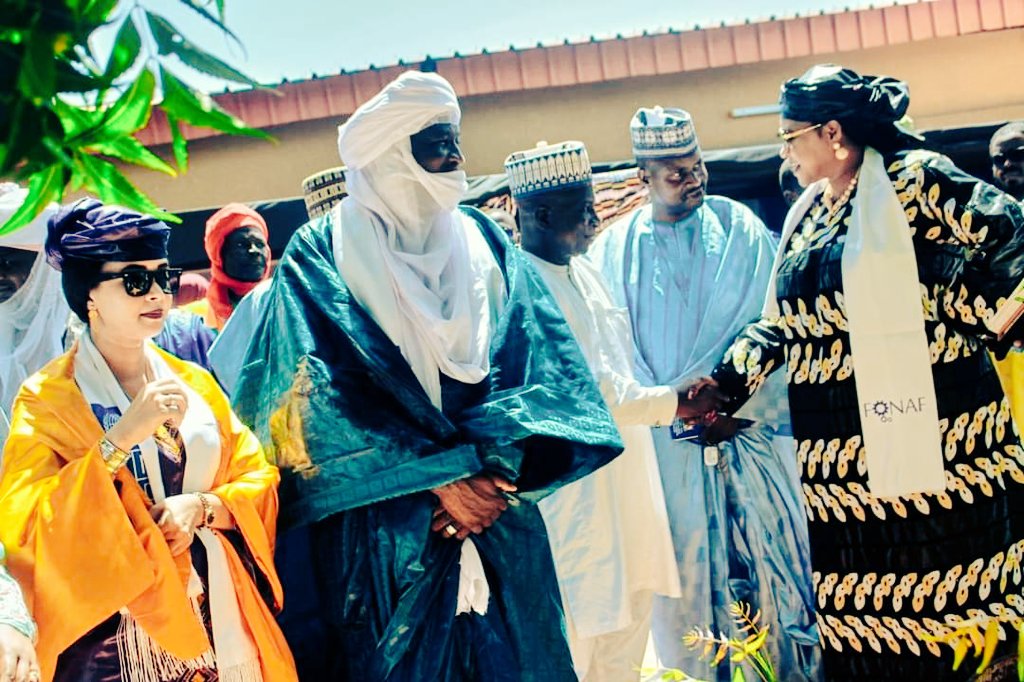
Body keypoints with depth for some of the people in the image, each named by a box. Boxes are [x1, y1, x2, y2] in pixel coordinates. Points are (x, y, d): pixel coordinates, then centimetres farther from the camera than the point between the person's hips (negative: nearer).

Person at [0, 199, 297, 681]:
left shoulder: (194, 383, 10)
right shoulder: (46, 400, -5)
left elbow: (258, 478, 8)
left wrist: (201, 506, -12)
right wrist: (121, 439, -22)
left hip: (218, 618, 5)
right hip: (115, 639, -4)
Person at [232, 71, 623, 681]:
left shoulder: (485, 242, 11)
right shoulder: (323, 253, -2)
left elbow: (544, 359, 2)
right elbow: (325, 395, -12)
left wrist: (496, 470, -14)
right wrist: (442, 481, -16)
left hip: (500, 523, 4)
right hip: (382, 530, -4)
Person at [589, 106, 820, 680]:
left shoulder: (742, 231, 5)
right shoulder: (613, 251, 7)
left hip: (749, 433, 0)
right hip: (667, 441, 1)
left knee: (777, 564, 1)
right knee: (685, 581, 3)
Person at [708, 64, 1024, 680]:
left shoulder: (912, 178, -6)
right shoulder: (807, 215, 16)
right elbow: (780, 325, 18)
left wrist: (973, 311, -10)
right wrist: (724, 385, 9)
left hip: (932, 434, -6)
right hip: (840, 457, 6)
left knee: (949, 603, -1)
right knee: (861, 617, 7)